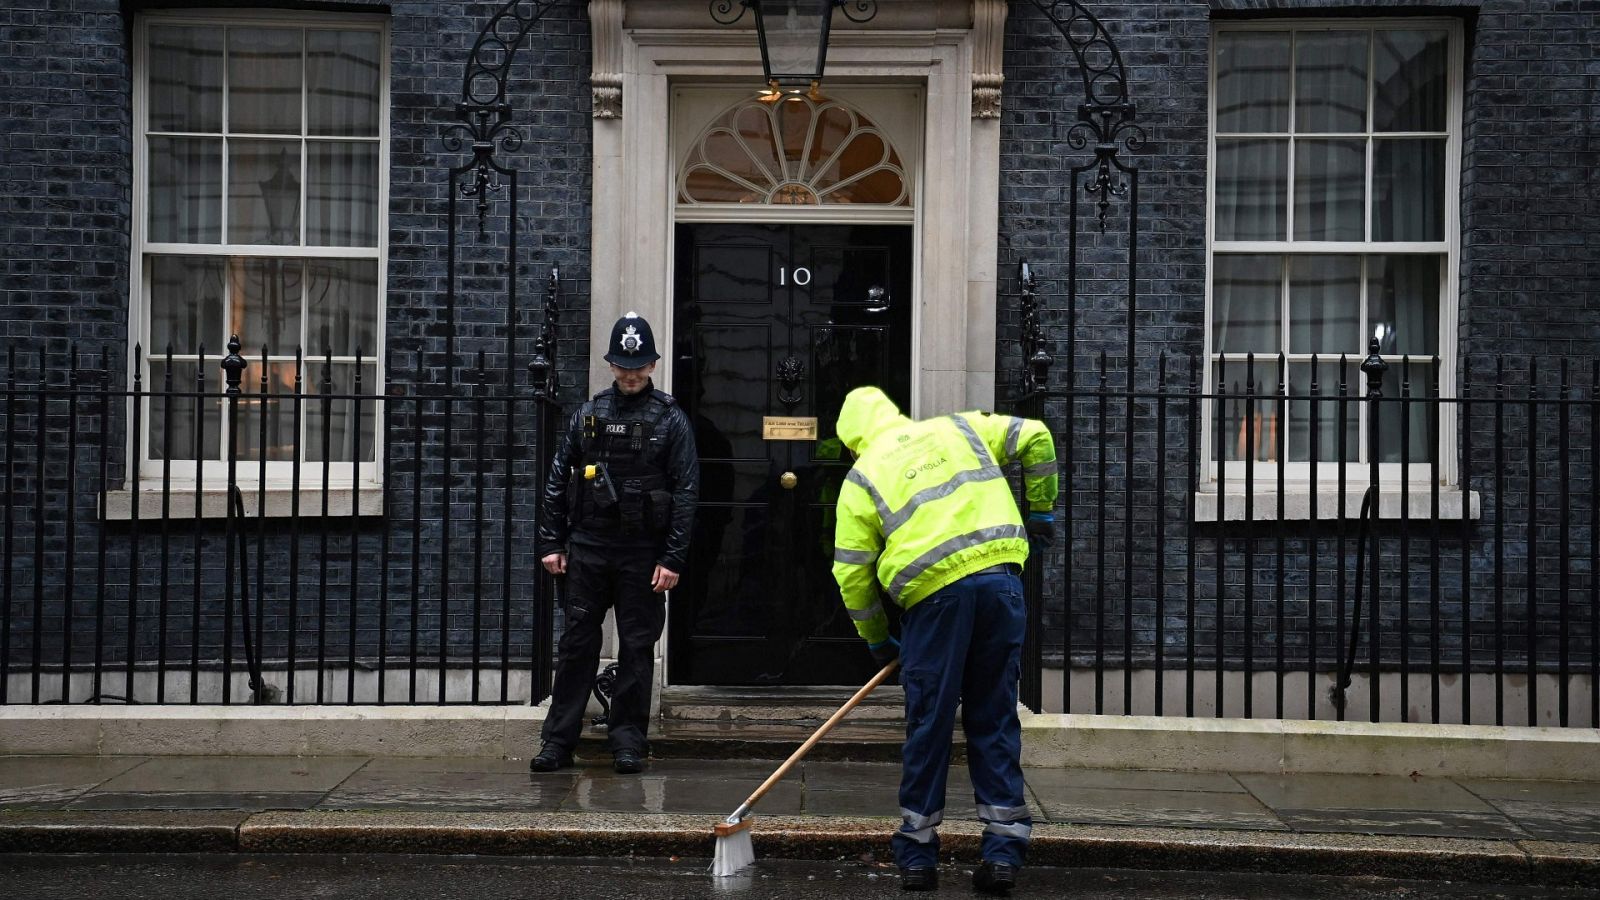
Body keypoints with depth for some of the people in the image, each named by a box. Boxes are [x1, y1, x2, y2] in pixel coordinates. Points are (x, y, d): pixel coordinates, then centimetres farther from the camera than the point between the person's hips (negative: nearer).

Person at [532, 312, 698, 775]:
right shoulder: (588, 414, 8)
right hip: (588, 548, 2)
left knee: (637, 647, 4)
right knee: (576, 645, 4)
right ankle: (558, 741, 11)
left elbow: (686, 491, -3)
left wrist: (673, 558, -9)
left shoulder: (670, 419, 0)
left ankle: (627, 742, 14)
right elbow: (557, 480, 11)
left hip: (642, 554, -2)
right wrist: (551, 542, 5)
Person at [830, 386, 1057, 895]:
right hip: (1000, 576, 2)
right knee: (995, 720, 10)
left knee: (928, 726, 9)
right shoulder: (958, 429, 21)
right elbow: (1035, 438, 16)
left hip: (934, 592, -2)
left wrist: (877, 640, 21)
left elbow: (852, 572, 9)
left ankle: (917, 857, 17)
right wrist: (1041, 510, 25)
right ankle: (1003, 852, 7)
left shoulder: (861, 476, 12)